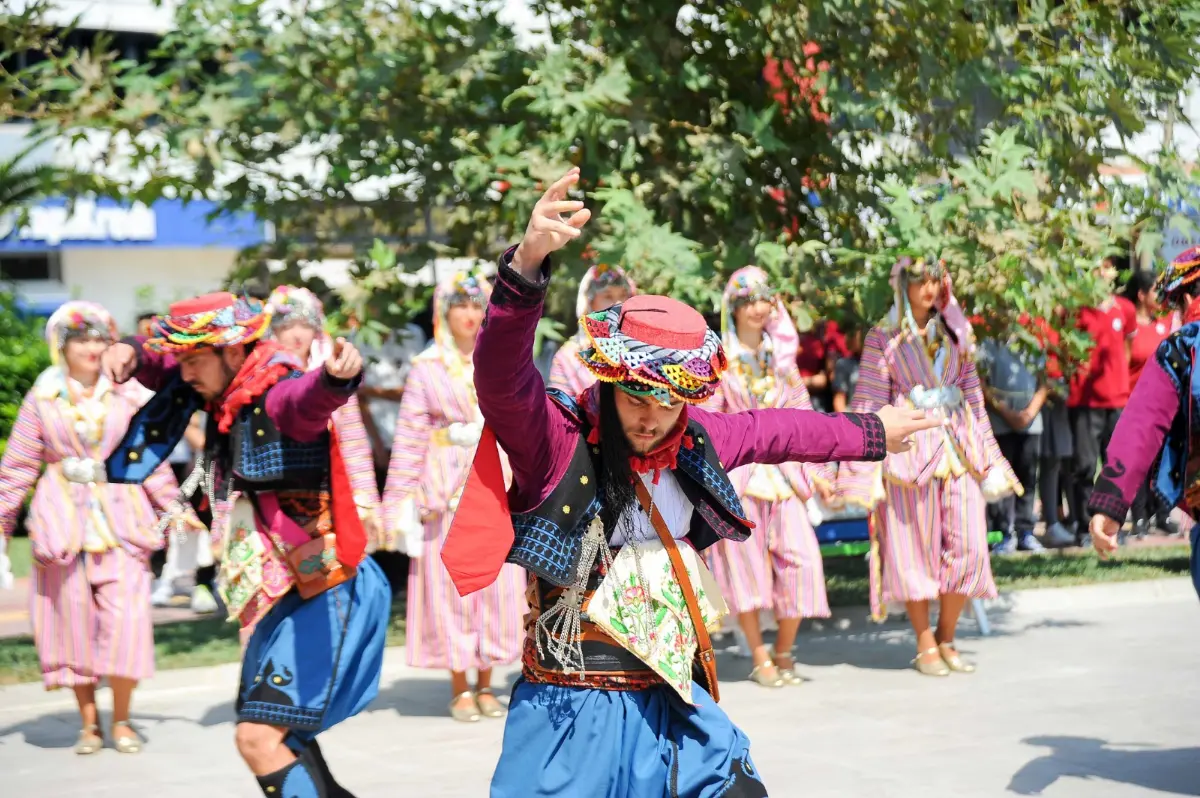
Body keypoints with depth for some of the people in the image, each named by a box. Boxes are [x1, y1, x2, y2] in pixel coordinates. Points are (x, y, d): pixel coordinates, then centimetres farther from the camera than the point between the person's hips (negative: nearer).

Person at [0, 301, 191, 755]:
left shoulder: (127, 395, 4)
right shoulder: (43, 399, 3)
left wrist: (174, 509, 7)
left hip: (121, 519, 0)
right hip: (63, 521, 0)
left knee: (125, 619, -9)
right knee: (73, 623, 3)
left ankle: (122, 720, 8)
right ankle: (89, 723, 15)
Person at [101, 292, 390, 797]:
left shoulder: (279, 396, -20)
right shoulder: (227, 396, 5)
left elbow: (311, 398, -45)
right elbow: (163, 371, 22)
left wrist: (336, 376, -68)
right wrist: (131, 353, 0)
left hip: (324, 596, -10)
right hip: (281, 598, 10)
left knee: (259, 737, -19)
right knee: (282, 737, 21)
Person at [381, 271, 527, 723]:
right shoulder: (427, 368, 3)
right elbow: (409, 439, 0)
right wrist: (402, 502, -6)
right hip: (445, 489, -2)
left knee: (498, 585, 1)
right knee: (451, 586, 0)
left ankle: (485, 685, 12)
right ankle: (460, 689, 8)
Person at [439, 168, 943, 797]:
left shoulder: (692, 446, 5)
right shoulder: (557, 443, -15)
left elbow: (774, 432, 23)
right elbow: (501, 374, -34)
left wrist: (873, 434, 38)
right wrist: (528, 261, -50)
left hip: (671, 707, 6)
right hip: (574, 714, -6)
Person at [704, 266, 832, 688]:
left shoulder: (781, 355, 13)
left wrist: (817, 471, 11)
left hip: (782, 468, 4)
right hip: (738, 468, -3)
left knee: (801, 557, -7)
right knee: (746, 561, -3)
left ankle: (783, 653, 8)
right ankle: (761, 659, 8)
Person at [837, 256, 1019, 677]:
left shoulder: (956, 333, 12)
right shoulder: (884, 338, 0)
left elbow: (973, 395, 16)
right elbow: (868, 404, -3)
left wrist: (988, 457, 14)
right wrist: (863, 469, -8)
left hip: (958, 447, 4)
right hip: (909, 447, -4)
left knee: (969, 546, -2)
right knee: (916, 547, 1)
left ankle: (946, 639, 14)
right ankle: (925, 645, 12)